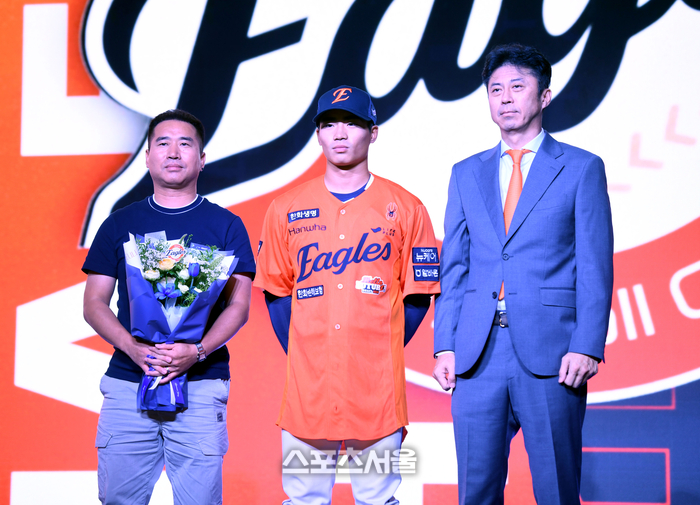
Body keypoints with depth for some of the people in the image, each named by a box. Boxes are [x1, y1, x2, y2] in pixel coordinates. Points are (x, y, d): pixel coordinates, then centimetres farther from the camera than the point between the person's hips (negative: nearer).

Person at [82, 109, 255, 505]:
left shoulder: (226, 226, 8)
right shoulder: (120, 224, 13)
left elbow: (238, 306, 1)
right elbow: (95, 303, 8)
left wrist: (197, 351, -17)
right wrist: (133, 348, -11)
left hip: (201, 384, -1)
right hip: (127, 382, 2)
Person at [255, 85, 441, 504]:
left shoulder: (404, 209, 3)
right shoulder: (286, 210, 9)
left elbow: (418, 294, 5)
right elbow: (277, 293, 12)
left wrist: (381, 355, -1)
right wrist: (301, 358, 4)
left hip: (377, 392, -1)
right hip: (307, 390, 2)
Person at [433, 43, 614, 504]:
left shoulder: (582, 168, 5)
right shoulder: (466, 174, 17)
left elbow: (595, 267, 0)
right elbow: (453, 267, 14)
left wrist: (587, 347, -11)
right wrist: (445, 345, 4)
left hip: (551, 354, -3)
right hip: (478, 355, 3)